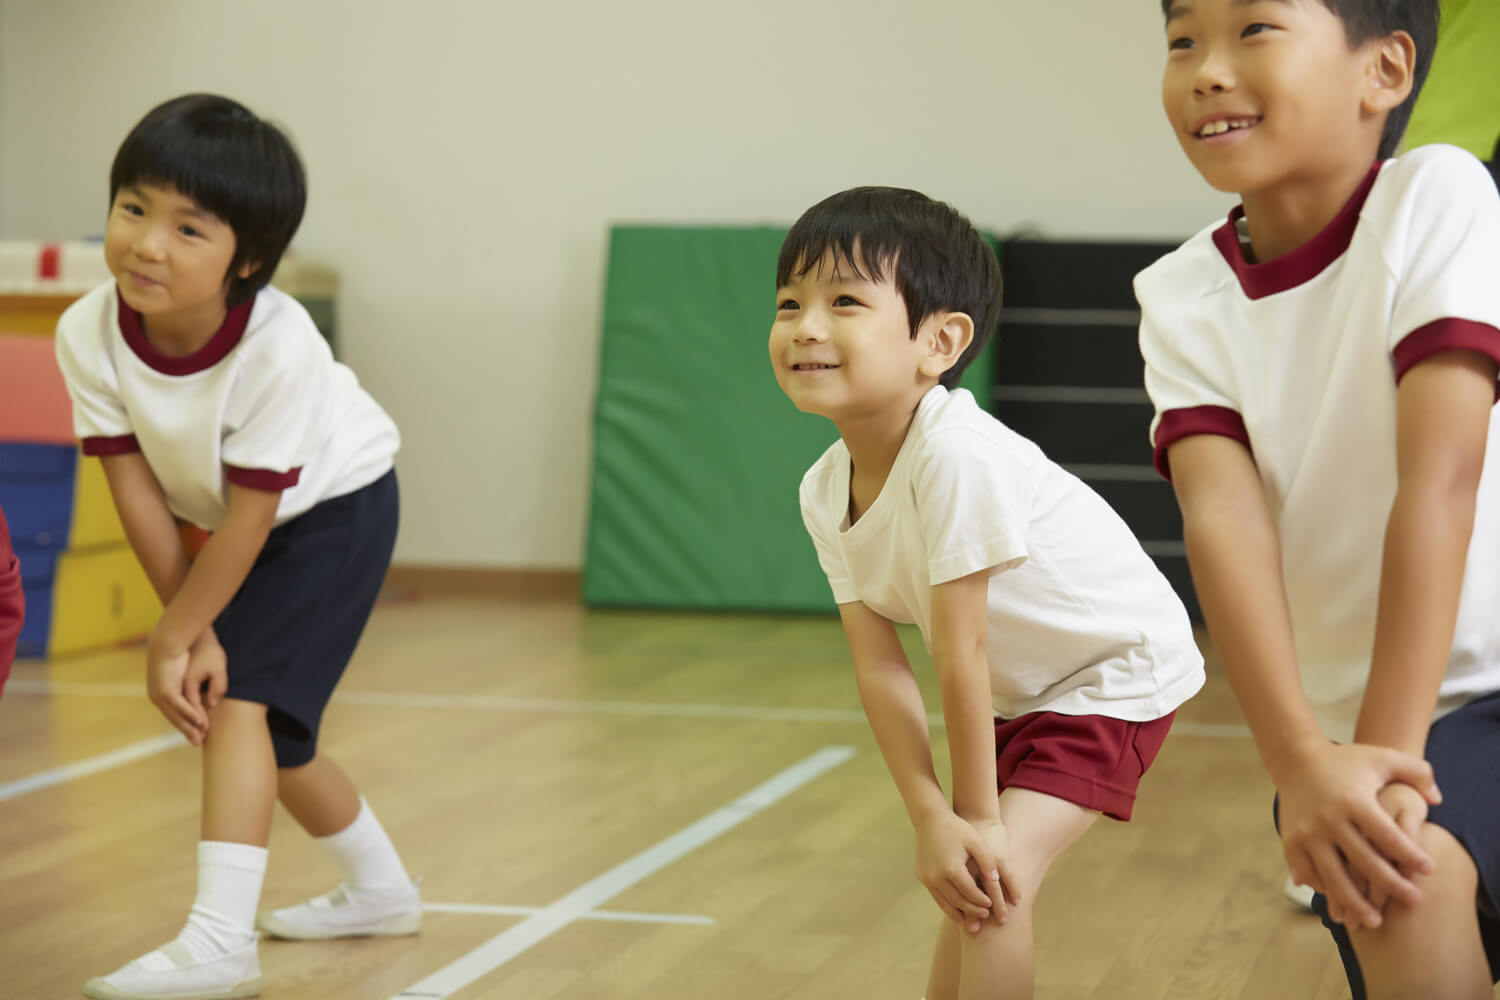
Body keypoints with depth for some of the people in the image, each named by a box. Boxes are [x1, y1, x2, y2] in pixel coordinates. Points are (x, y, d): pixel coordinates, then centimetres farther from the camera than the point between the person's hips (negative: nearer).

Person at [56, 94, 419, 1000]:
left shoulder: (277, 346, -38)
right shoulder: (90, 333, -24)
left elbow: (250, 514, -29)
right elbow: (136, 487, -18)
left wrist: (176, 636, -22)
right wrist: (194, 629, -19)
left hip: (336, 506, -7)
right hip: (244, 523, 7)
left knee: (241, 699, -22)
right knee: (266, 728, 17)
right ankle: (381, 891, 38)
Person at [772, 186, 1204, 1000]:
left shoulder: (958, 456, -35)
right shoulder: (826, 493, -11)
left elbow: (960, 654, -28)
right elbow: (880, 665, -11)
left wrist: (979, 817, -20)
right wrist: (931, 818, -19)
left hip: (1116, 672, -8)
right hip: (1019, 690, 8)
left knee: (994, 879, -19)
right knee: (965, 881, 19)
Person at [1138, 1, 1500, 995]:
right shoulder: (1184, 298, -3)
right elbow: (1222, 514, -17)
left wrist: (1388, 750, -26)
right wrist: (1300, 759, -31)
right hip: (1344, 714, 4)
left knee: (1416, 876, -28)